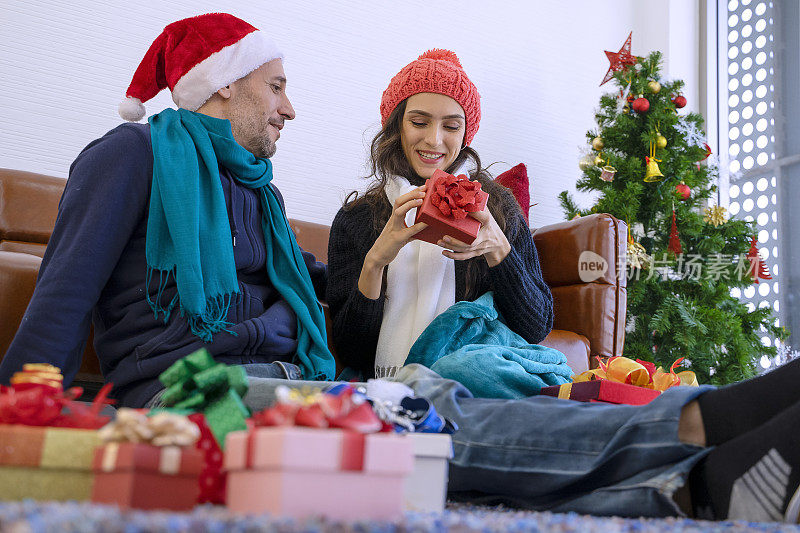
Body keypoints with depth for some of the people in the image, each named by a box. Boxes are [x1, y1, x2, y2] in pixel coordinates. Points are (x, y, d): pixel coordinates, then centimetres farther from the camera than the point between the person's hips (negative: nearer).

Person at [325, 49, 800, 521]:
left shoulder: (496, 207, 20)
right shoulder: (356, 220, 16)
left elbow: (537, 329, 11)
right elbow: (350, 350, 7)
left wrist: (496, 248, -6)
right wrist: (379, 257, -8)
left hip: (489, 385, 2)